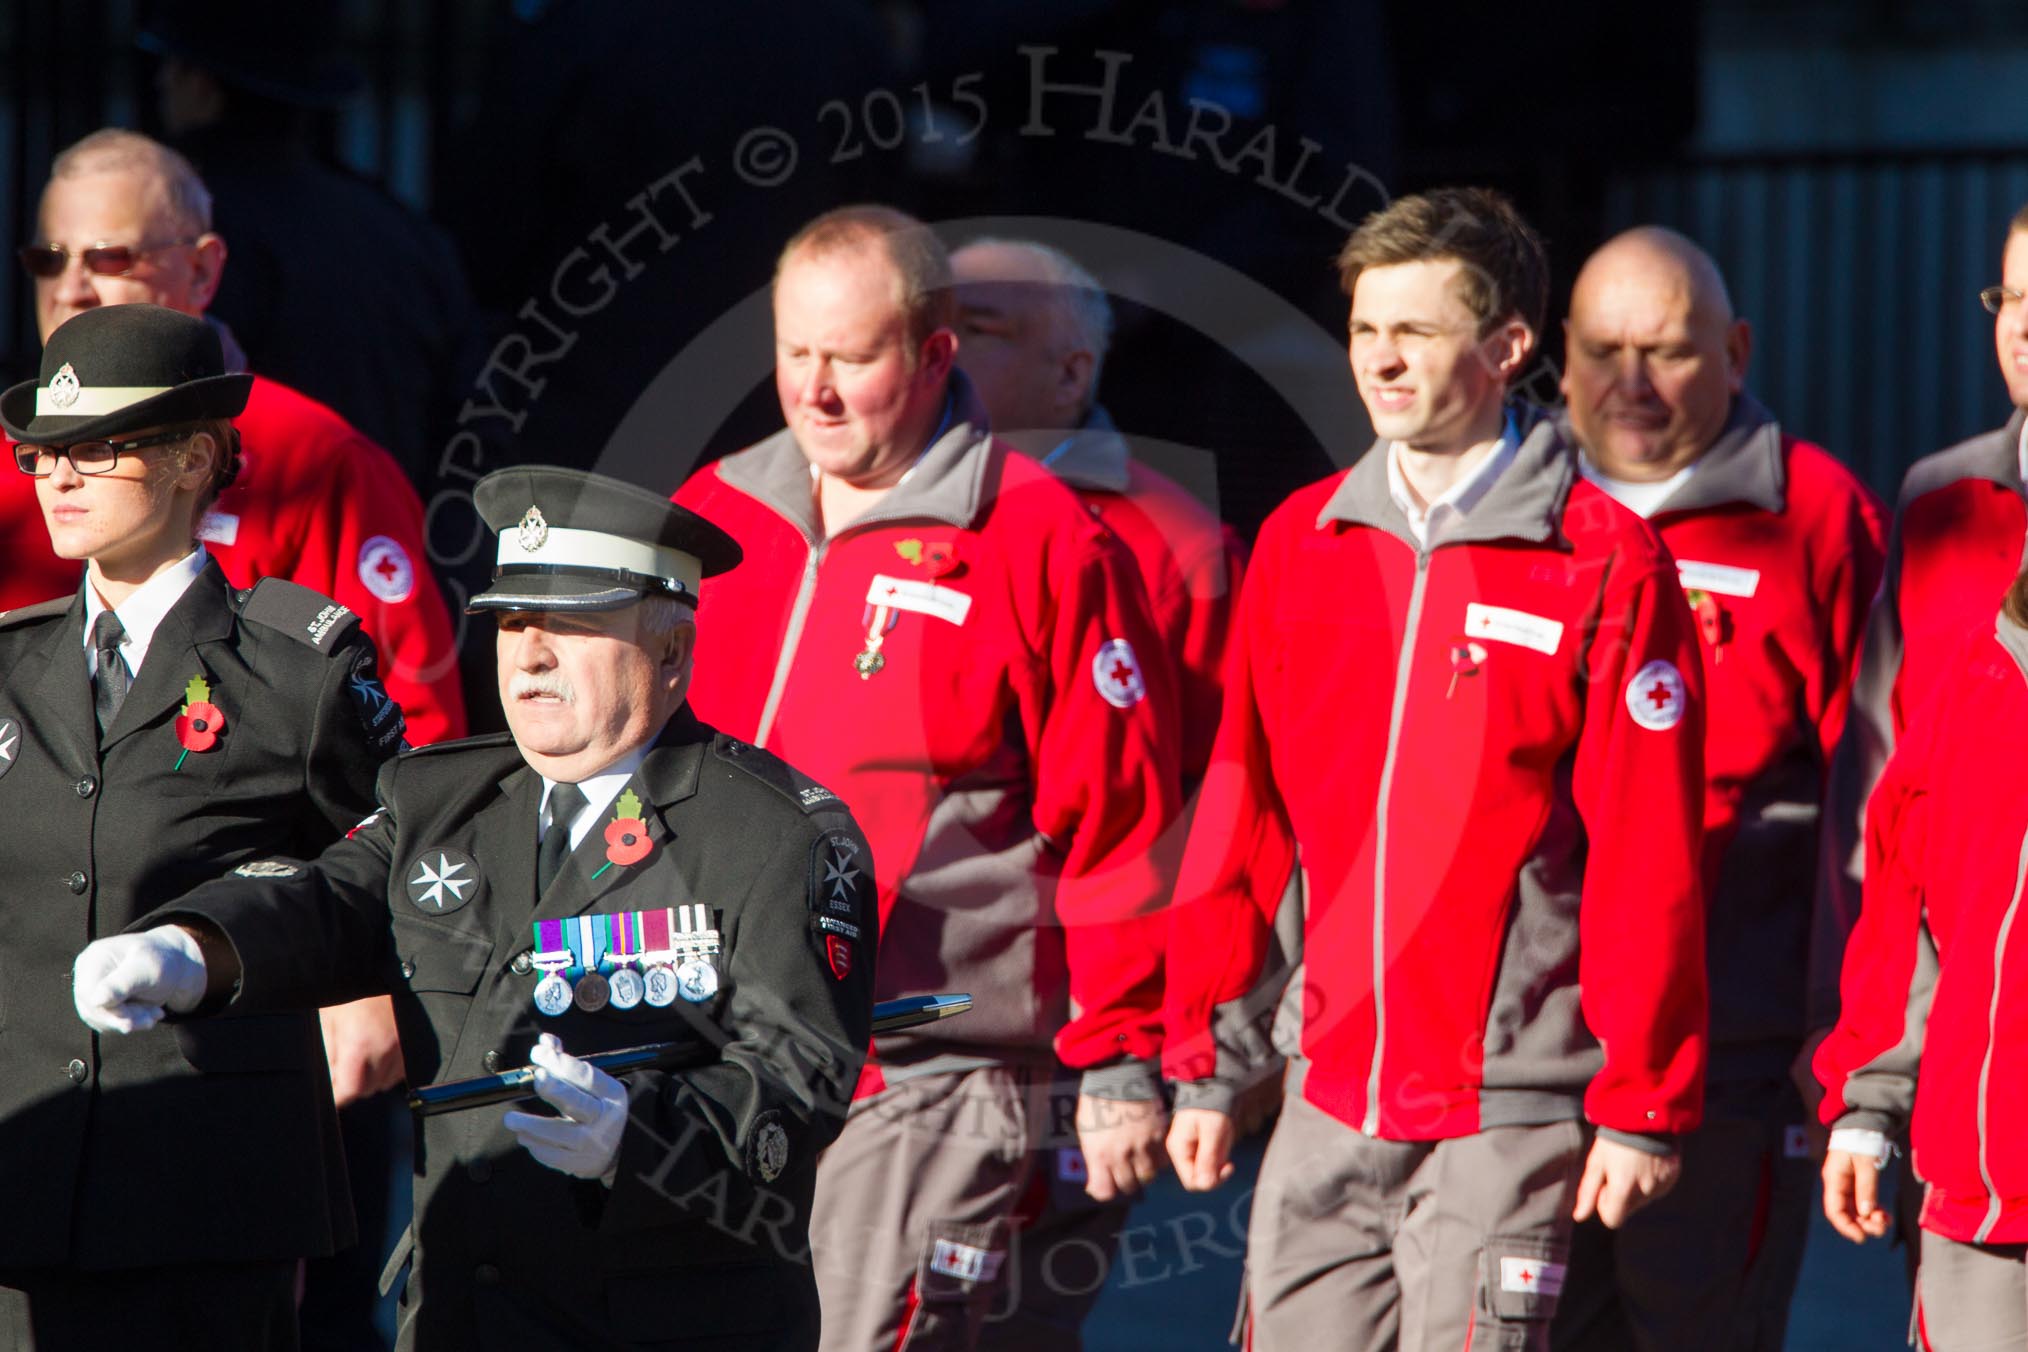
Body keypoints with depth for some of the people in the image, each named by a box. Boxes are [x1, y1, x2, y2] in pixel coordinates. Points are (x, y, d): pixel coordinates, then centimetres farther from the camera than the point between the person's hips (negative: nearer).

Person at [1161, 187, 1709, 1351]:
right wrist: (1204, 1064, 11)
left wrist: (1642, 1109, -8)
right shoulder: (1301, 546, 10)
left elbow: (1650, 864, -6)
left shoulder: (1604, 563, -5)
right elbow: (1241, 827, 13)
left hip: (1507, 1108, -5)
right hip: (1327, 1107, 5)